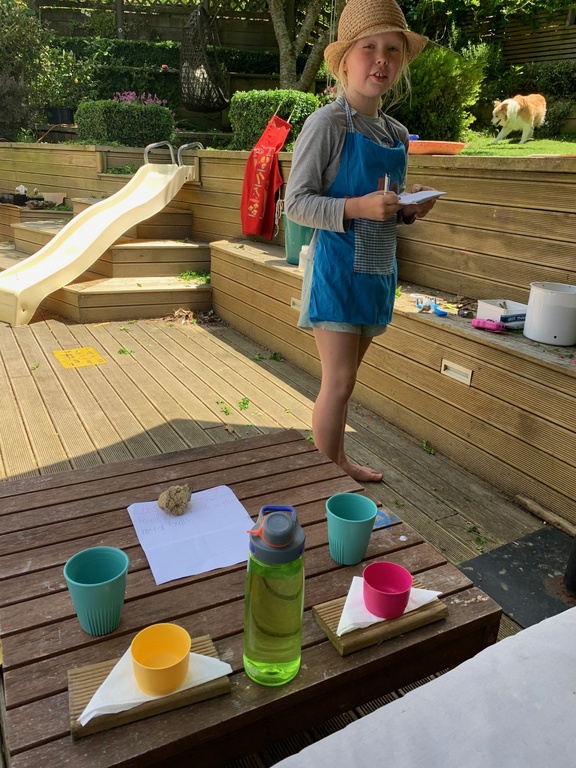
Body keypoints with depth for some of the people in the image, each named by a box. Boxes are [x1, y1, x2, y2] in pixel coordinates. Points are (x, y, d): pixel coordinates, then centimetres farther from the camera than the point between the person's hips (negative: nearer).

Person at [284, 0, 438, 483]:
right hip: (337, 267, -7)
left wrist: (410, 210, -1)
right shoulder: (327, 123, -9)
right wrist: (358, 207, -24)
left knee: (345, 379, 15)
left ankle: (339, 460, 30)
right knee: (339, 382, -6)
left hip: (378, 269, 7)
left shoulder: (398, 134, 12)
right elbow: (296, 202, -12)